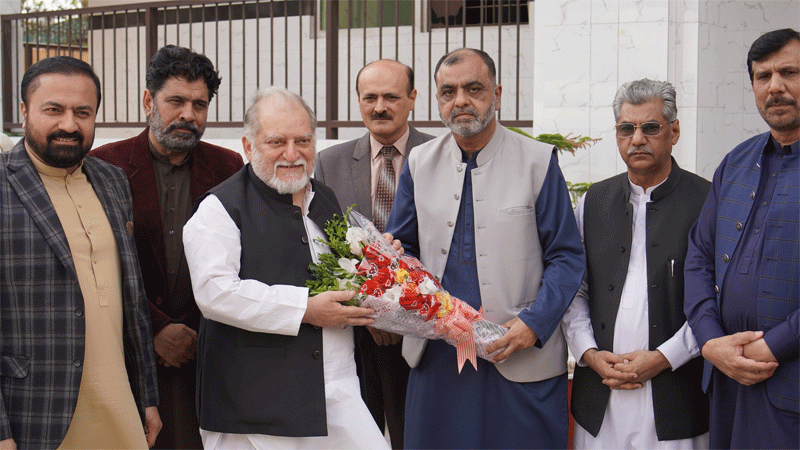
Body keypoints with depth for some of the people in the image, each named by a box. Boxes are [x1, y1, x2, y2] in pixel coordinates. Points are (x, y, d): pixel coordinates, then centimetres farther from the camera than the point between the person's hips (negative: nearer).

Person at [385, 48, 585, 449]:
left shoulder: (538, 161, -1)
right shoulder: (419, 163, 9)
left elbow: (566, 258, -1)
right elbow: (400, 248, 15)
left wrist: (533, 324, -15)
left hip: (521, 359, -3)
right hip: (436, 356, 3)